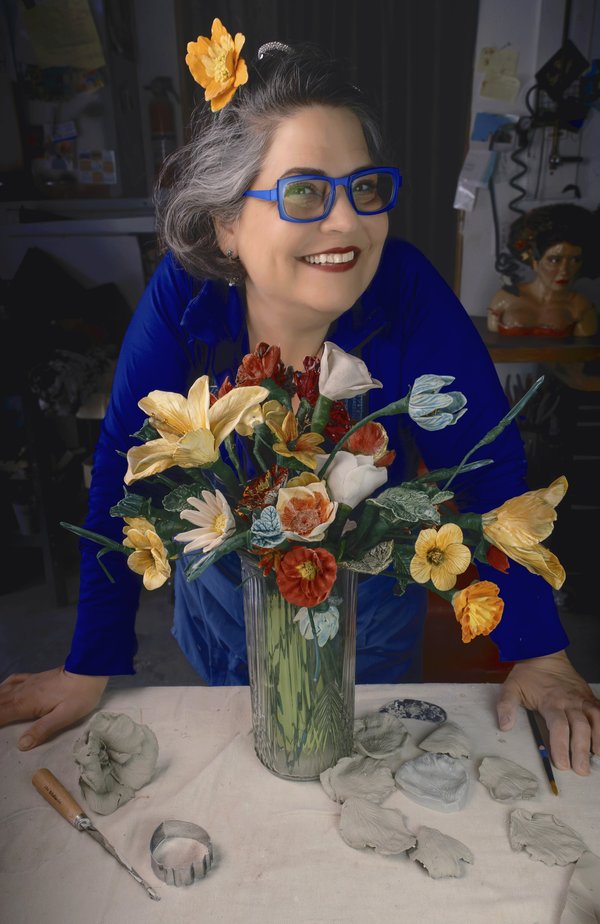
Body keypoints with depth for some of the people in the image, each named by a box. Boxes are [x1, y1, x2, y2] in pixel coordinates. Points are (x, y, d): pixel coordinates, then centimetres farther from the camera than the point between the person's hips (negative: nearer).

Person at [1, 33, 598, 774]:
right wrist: (94, 665, -16)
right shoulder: (183, 296, -24)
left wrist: (539, 652, -19)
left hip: (372, 600, 0)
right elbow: (127, 471, -19)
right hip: (225, 591, 1)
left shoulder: (408, 294, -26)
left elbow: (491, 473, -20)